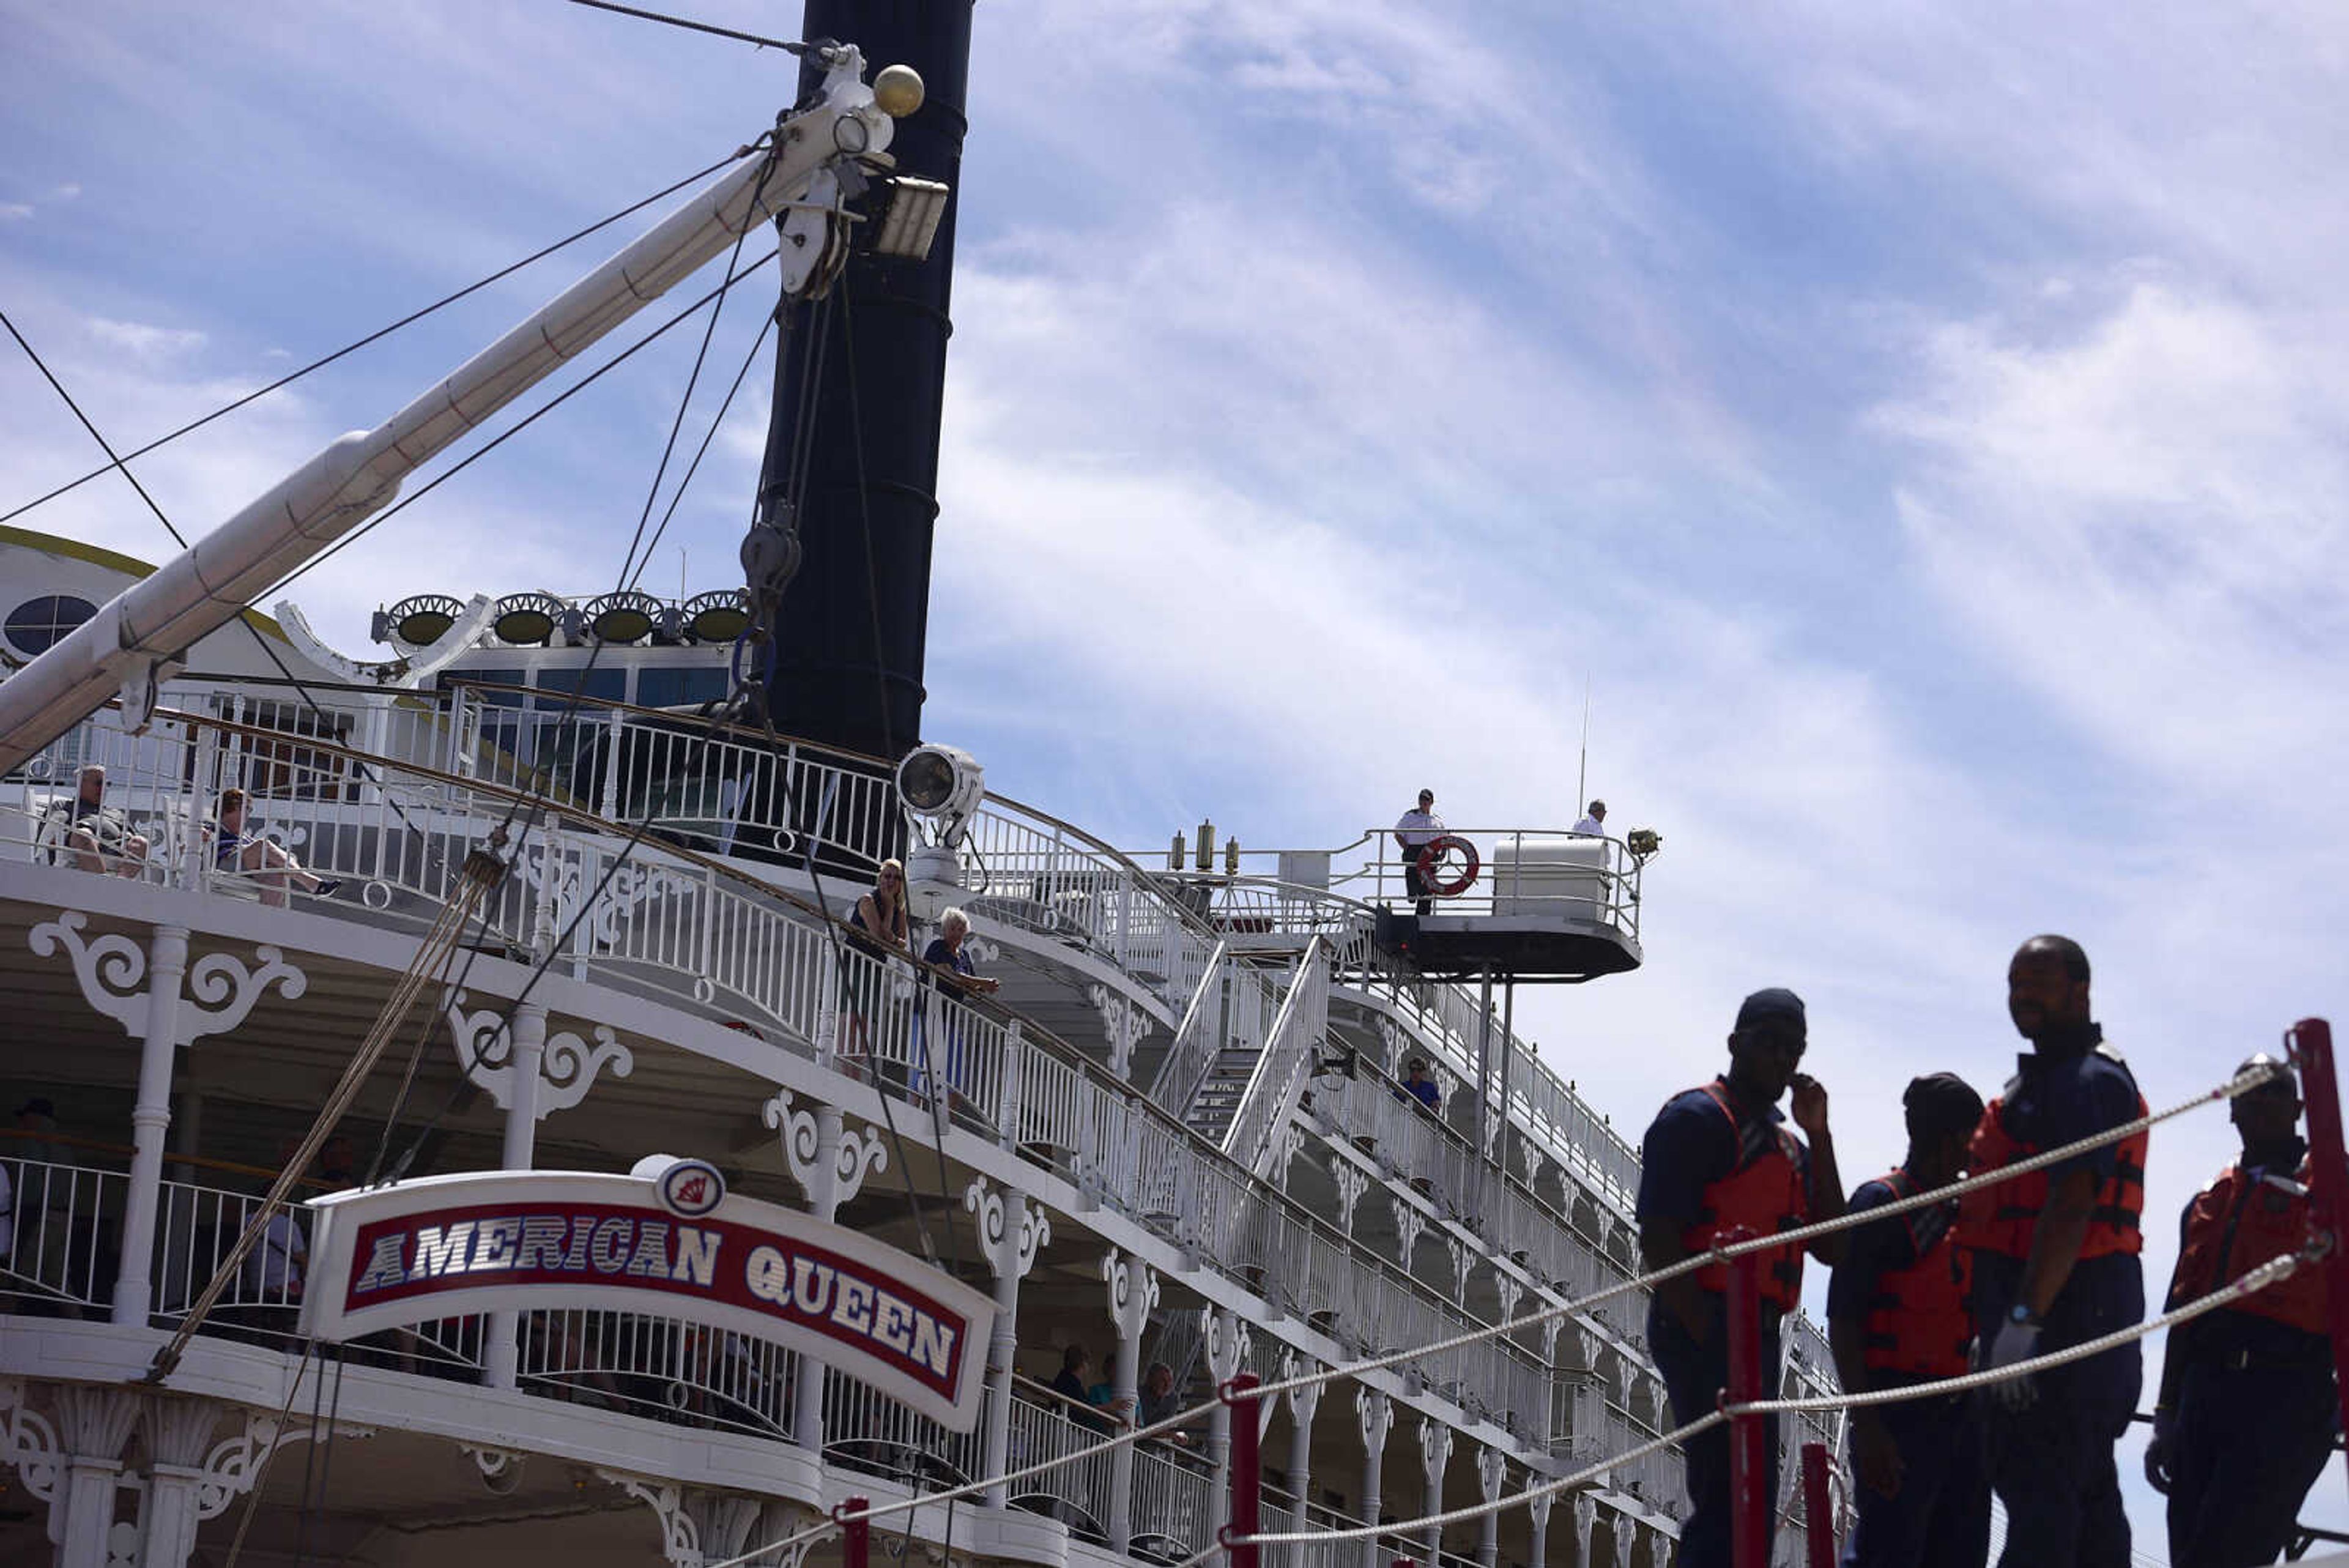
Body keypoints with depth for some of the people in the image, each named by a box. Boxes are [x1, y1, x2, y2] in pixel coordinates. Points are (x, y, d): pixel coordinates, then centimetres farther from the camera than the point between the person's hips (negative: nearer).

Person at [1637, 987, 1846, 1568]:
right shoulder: (1696, 1118, -4)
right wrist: (1705, 1334, -19)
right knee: (1729, 1501, -16)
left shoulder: (1786, 1144, 23)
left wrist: (1818, 1135, 9)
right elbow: (1658, 1237, -12)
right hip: (1707, 1329, -9)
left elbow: (1832, 1248, 12)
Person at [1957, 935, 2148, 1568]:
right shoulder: (2041, 1079, 21)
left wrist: (2023, 1319, -29)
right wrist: (1994, 1325, 25)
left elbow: (2072, 1208, -23)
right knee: (2086, 1488, 13)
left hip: (2067, 1306, -11)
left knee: (2038, 1490, -14)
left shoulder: (2090, 1082, -12)